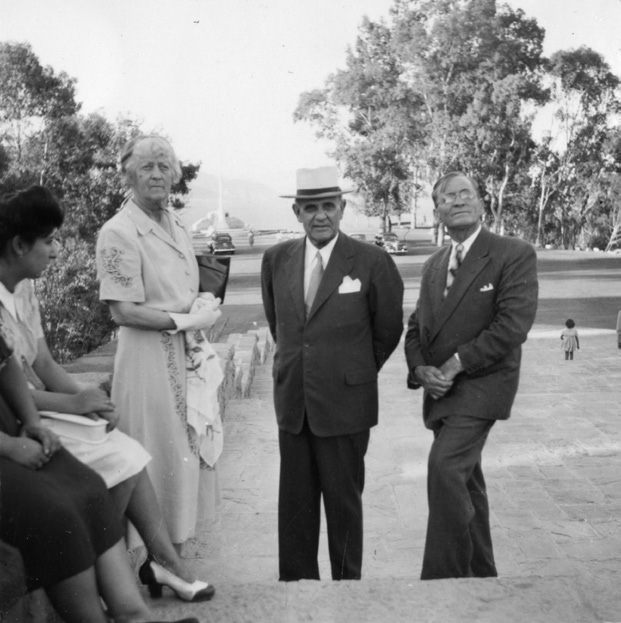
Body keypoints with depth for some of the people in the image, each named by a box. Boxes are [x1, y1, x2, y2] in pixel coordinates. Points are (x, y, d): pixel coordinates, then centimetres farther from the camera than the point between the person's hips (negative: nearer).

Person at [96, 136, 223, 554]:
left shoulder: (175, 224, 9)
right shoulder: (119, 232, -15)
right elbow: (123, 311, -19)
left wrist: (204, 308, 0)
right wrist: (186, 320, -16)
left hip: (189, 354, 8)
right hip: (150, 358, -8)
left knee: (191, 451, 15)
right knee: (159, 458, 2)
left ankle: (176, 547, 32)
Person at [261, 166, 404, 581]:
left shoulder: (372, 262, -8)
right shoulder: (277, 259, 4)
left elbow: (388, 331, 3)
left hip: (345, 403, -3)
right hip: (292, 403, 4)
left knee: (344, 500, 9)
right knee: (295, 501, 11)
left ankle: (348, 585, 25)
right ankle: (295, 583, 25)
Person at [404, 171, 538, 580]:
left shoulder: (515, 255, -7)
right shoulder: (434, 265, 15)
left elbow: (513, 324, -18)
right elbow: (416, 326, 15)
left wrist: (456, 363, -17)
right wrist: (420, 369, -5)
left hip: (481, 384, -7)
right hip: (441, 389, 7)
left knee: (445, 465, -23)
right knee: (465, 479, 14)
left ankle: (443, 574, -13)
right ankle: (480, 572, 29)